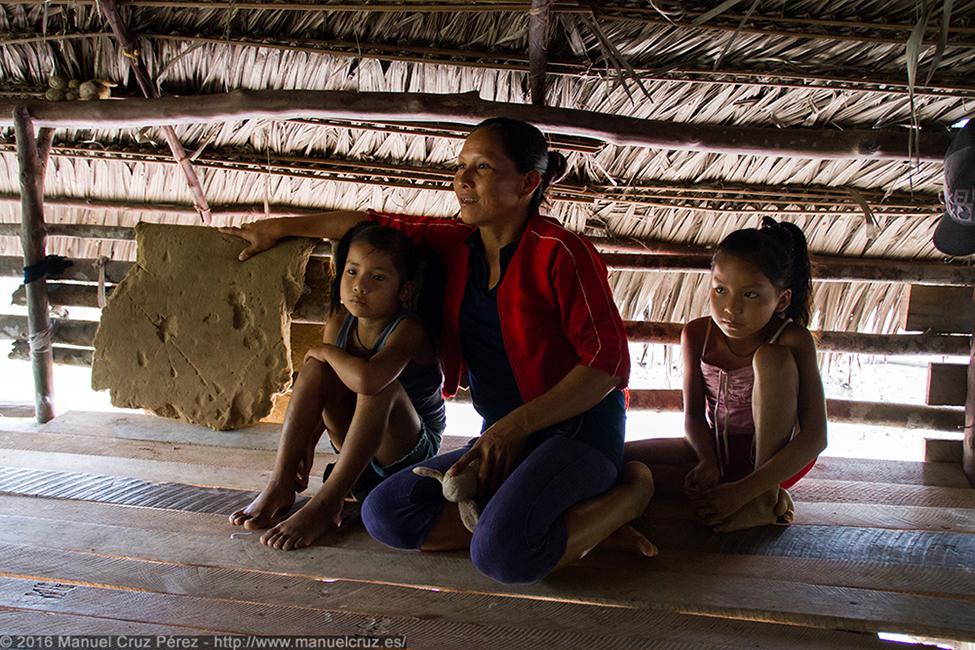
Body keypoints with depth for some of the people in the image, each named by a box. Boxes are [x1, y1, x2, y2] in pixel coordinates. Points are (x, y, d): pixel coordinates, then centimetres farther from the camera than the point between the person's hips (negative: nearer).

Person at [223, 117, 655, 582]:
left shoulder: (558, 252, -13)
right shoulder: (458, 243, 8)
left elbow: (610, 362, -17)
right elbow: (378, 225, 21)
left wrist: (515, 424, -21)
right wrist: (281, 228, 25)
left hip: (577, 428, -8)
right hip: (504, 437, 8)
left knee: (503, 554, -33)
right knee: (385, 512, -10)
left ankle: (629, 490, -6)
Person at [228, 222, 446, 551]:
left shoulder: (407, 330, -26)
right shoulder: (339, 322, -6)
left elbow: (365, 379, -46)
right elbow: (321, 393, 5)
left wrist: (325, 350, -27)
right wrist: (307, 442, -5)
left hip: (413, 451, -6)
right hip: (359, 447, 6)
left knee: (381, 385, -35)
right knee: (316, 367, -16)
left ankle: (325, 505, -31)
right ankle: (279, 486, -16)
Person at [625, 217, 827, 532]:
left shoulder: (793, 340, -21)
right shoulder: (697, 334, -10)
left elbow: (815, 438, -25)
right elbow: (694, 413, -7)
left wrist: (744, 490, -33)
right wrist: (707, 461, -29)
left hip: (776, 456, -4)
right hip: (716, 448, 4)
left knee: (771, 357, -29)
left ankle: (764, 494, -20)